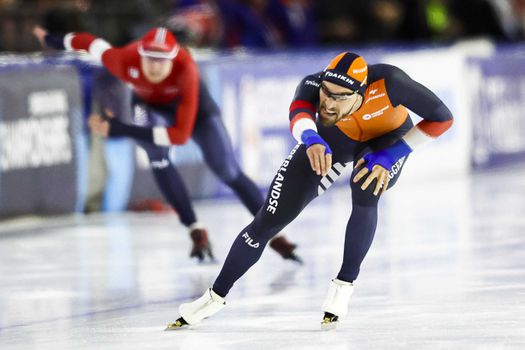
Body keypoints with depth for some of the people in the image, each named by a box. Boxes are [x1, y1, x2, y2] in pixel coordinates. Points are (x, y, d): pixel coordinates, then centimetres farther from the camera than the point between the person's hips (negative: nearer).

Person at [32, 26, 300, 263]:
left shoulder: (185, 68, -44)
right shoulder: (125, 61, -38)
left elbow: (182, 134, -45)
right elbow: (92, 44, -15)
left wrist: (121, 130, -49)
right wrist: (54, 40, 3)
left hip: (190, 102, -1)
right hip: (150, 104, 1)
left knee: (229, 172, -6)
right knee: (157, 156, -29)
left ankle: (274, 234, 9)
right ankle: (196, 231, -18)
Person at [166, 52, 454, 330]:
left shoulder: (387, 82, -40)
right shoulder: (313, 85, -38)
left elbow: (442, 118, -31)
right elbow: (298, 113, -58)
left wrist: (392, 155, -37)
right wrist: (311, 139, -81)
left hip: (387, 139, -1)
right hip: (333, 138, 2)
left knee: (366, 187, -35)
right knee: (270, 219, -4)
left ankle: (344, 285, -14)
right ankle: (215, 297, 15)